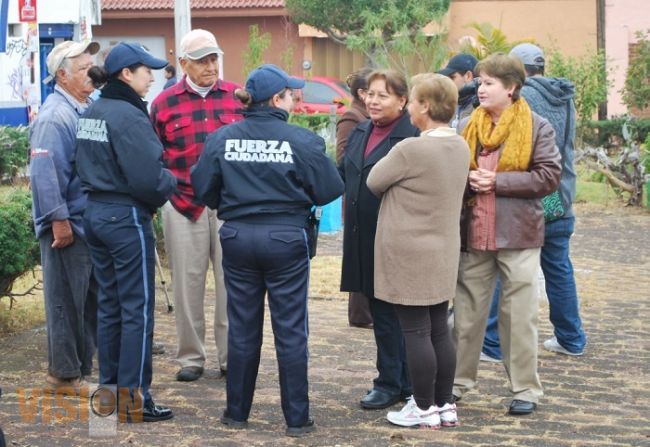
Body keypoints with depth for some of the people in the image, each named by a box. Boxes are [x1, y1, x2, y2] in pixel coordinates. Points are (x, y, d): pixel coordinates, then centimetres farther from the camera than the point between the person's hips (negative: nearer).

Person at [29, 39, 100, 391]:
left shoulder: (86, 109, 12)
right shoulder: (54, 116, -17)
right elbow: (44, 172, -23)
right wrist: (59, 221, -24)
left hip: (91, 224, 9)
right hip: (68, 227, -9)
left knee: (91, 297, 15)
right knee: (66, 300, -1)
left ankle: (83, 364, 25)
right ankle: (63, 373, 7)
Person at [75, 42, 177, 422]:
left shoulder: (91, 114, 10)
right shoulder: (129, 117, -18)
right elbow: (147, 178, -23)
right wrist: (171, 182, -4)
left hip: (96, 212, 9)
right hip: (127, 218, -9)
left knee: (109, 304, 15)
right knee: (138, 308, -2)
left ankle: (110, 388, 22)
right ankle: (134, 398, 1)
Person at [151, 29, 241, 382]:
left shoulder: (239, 97, 5)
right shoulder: (164, 103, 4)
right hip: (183, 205, 0)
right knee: (187, 282, 5)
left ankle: (231, 357, 13)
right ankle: (190, 358, 15)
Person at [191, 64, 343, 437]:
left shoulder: (222, 138, -3)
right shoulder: (301, 140, -11)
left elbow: (203, 187, -1)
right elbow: (330, 189, -8)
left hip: (238, 237, 3)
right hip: (286, 238, -3)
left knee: (242, 329, 13)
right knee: (290, 331, 5)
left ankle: (237, 412, 21)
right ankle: (297, 418, 9)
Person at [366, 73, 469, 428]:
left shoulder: (410, 150, -20)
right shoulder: (460, 147, 4)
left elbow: (374, 182, -6)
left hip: (409, 253, -8)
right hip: (443, 251, 8)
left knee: (416, 332, 0)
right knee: (439, 329, 14)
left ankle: (425, 409, 7)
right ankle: (445, 405, 20)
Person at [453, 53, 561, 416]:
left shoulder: (536, 127, -4)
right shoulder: (467, 127, 9)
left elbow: (549, 177, -11)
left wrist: (497, 181, -15)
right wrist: (466, 180, -7)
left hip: (518, 234, -4)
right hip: (474, 233, 4)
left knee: (520, 314, 2)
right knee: (467, 312, 9)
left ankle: (526, 389, 11)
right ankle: (459, 380, 21)